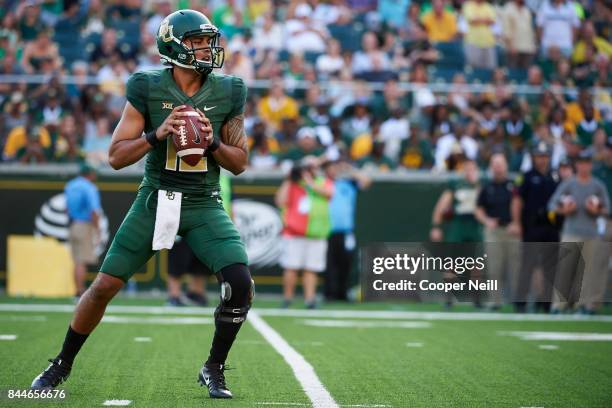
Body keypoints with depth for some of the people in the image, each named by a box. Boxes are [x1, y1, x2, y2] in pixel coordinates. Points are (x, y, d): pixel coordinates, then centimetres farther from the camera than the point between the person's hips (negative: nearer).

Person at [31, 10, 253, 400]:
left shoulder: (228, 93, -2)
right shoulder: (147, 88, -7)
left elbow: (239, 163, 4)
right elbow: (117, 156, -7)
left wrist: (213, 142, -15)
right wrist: (157, 134, -22)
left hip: (204, 205, 1)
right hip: (155, 200, -1)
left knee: (240, 284, -18)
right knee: (105, 285, 0)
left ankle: (214, 369, 3)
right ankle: (62, 364, 21)